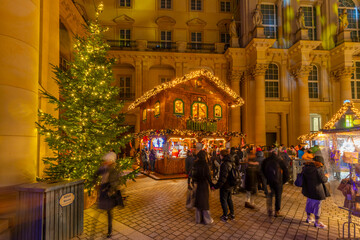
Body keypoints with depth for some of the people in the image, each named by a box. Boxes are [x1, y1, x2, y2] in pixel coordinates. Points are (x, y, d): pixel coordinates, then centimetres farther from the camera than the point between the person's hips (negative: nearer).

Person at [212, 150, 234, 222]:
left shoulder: (224, 164, -26)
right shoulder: (230, 163, 3)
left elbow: (223, 178, -28)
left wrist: (216, 186, -22)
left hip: (225, 186, -8)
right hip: (230, 185, 8)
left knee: (223, 200, 7)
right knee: (229, 199, 22)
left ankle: (225, 216, 18)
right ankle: (232, 214, 32)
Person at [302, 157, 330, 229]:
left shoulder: (306, 167, 1)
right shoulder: (319, 169, -19)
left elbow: (304, 177, 11)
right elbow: (323, 180, -15)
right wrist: (326, 177, 5)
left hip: (308, 189, 7)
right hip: (317, 190, -7)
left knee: (309, 202, 20)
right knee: (317, 205, 6)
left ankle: (309, 218, 36)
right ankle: (317, 222, 18)